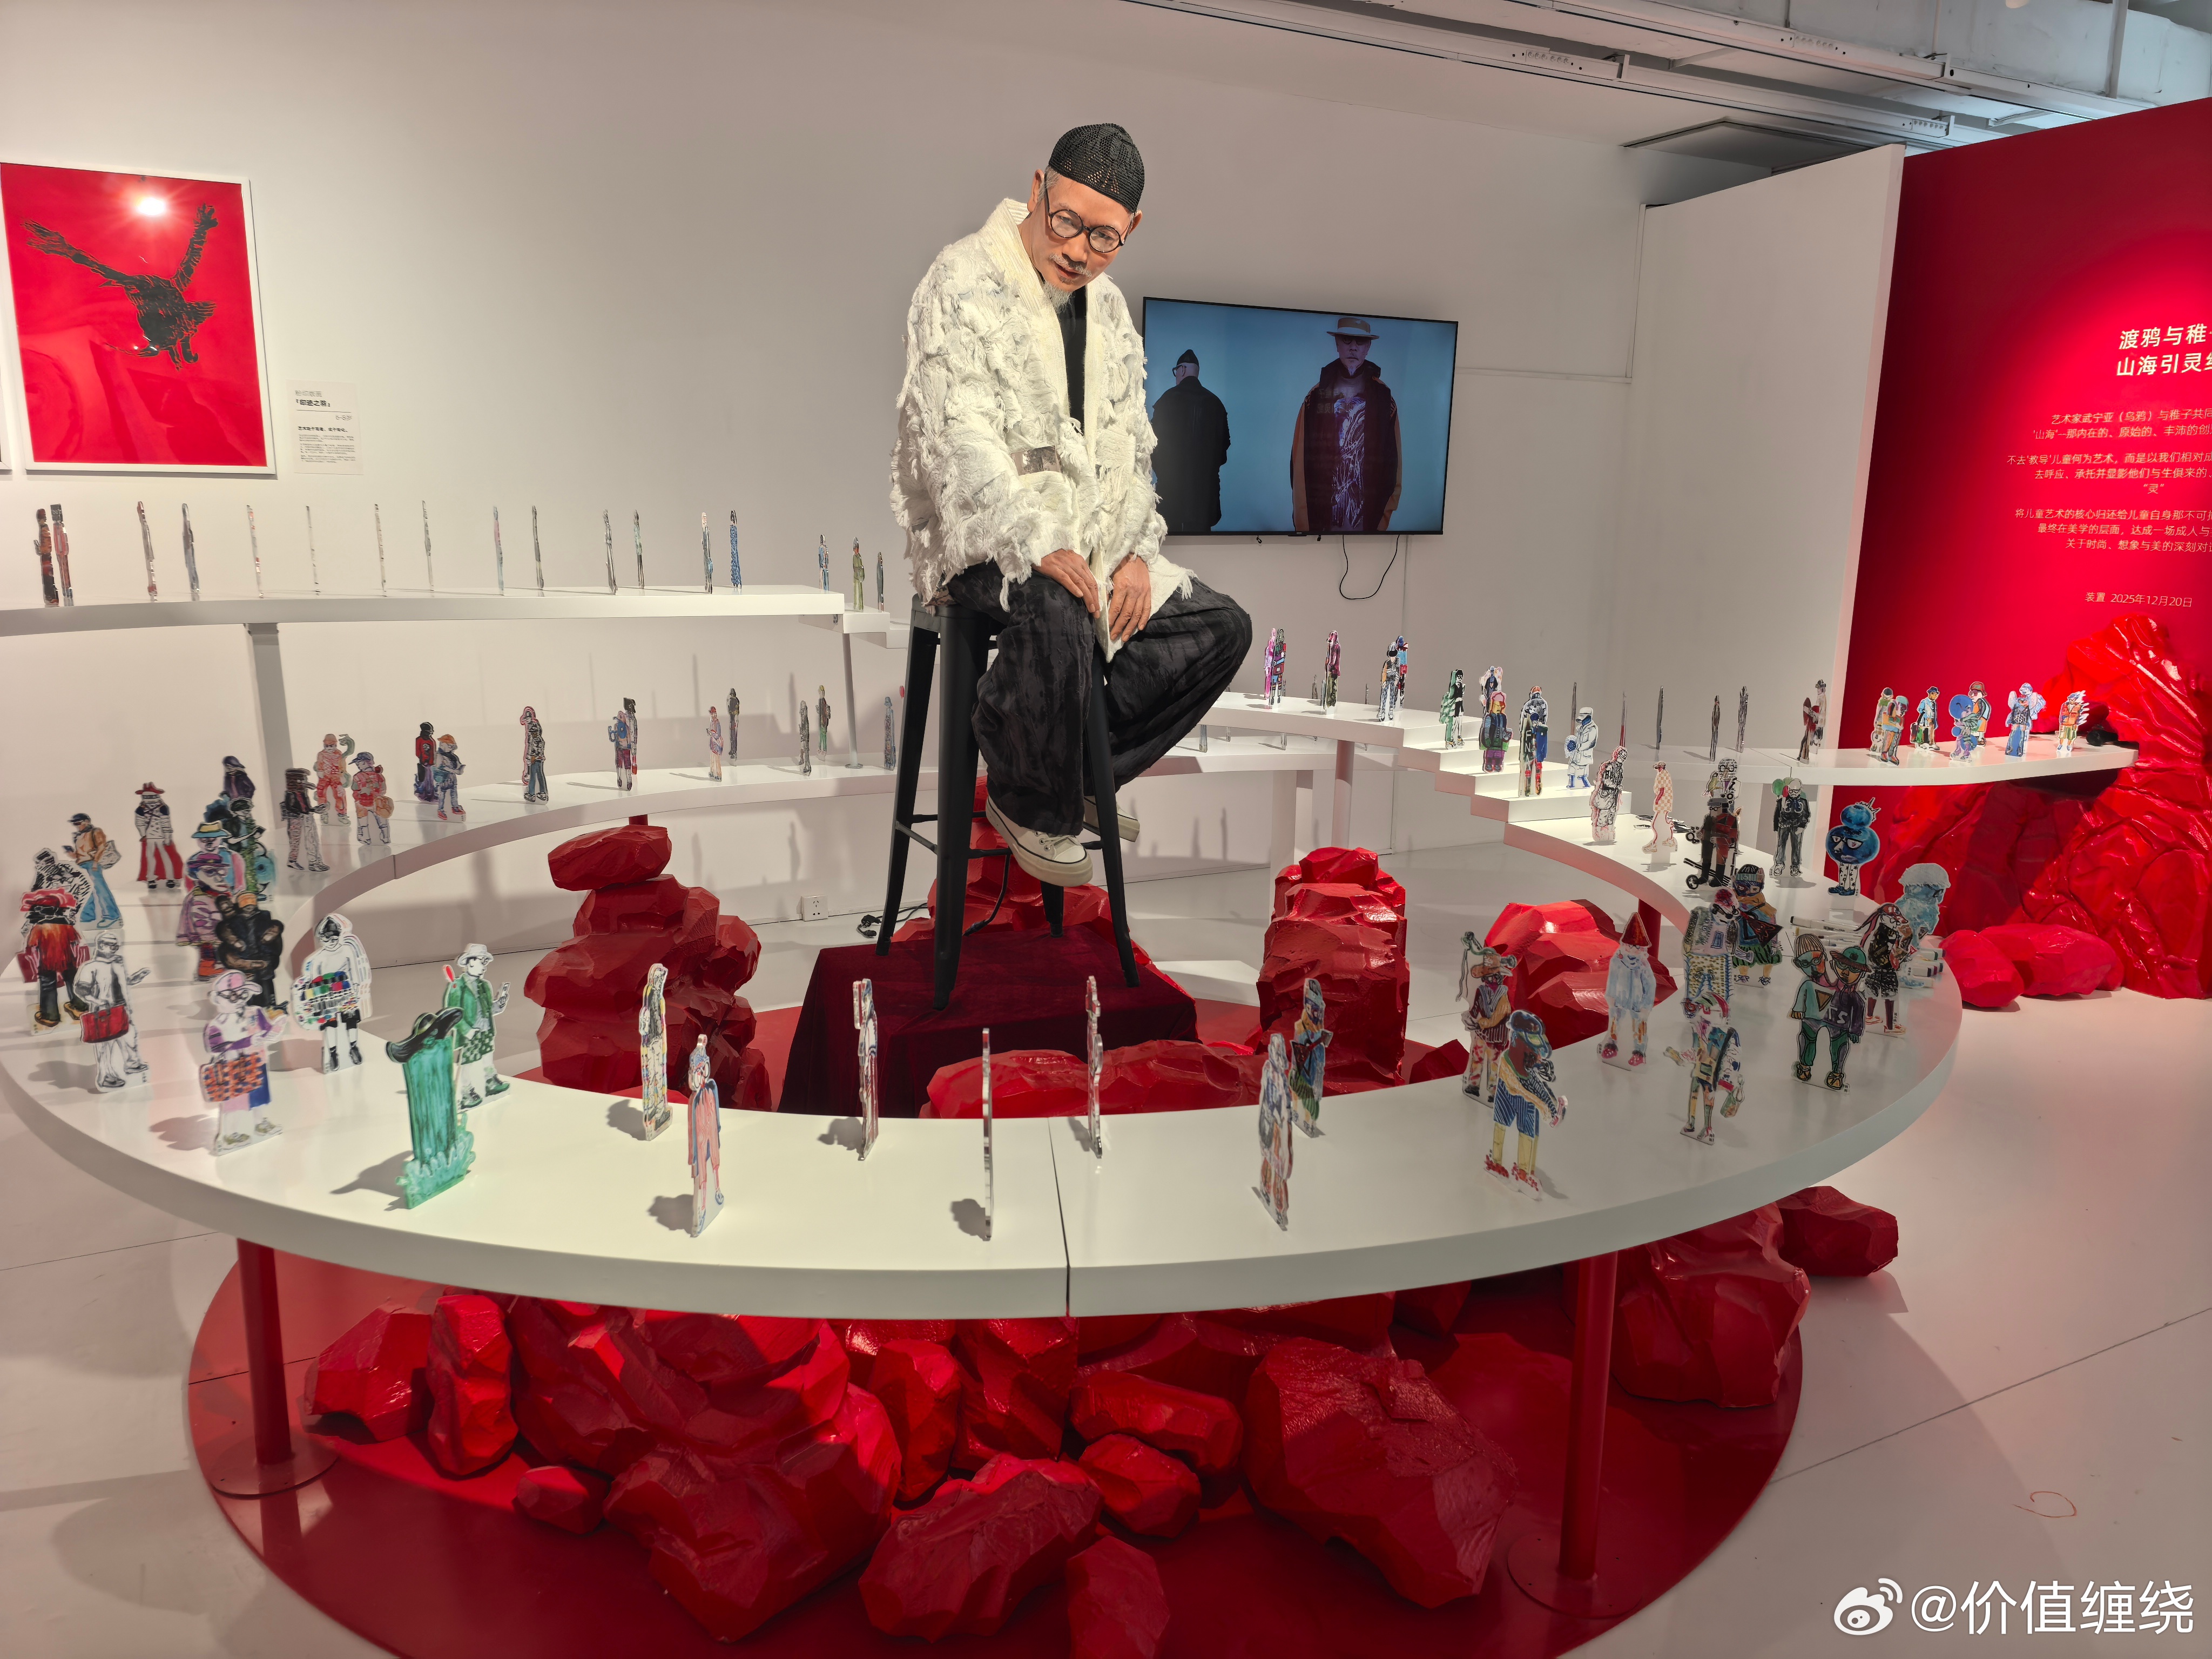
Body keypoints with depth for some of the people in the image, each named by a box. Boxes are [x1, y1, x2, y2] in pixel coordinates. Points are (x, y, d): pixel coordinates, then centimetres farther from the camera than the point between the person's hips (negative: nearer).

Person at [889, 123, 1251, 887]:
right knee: (1060, 619, -38)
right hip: (983, 541, -8)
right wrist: (1039, 546, -35)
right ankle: (1029, 803, -11)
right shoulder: (964, 283, -10)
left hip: (1090, 543, 8)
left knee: (1221, 626, 2)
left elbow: (1129, 441, 17)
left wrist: (1135, 550, 0)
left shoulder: (1107, 306, 15)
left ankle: (1083, 771, 11)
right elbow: (959, 437, -22)